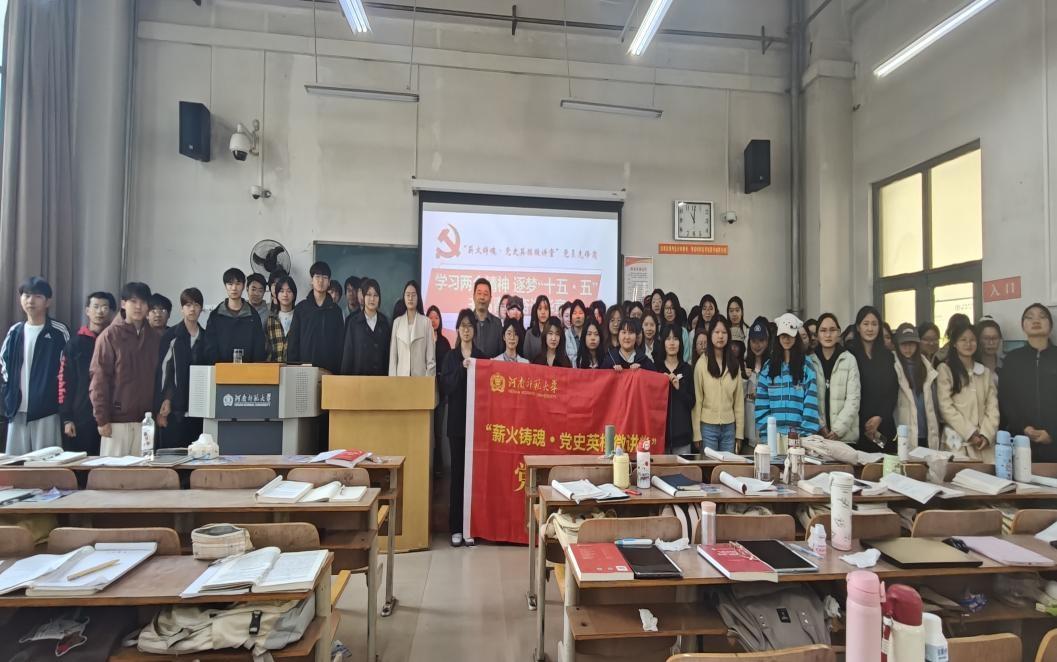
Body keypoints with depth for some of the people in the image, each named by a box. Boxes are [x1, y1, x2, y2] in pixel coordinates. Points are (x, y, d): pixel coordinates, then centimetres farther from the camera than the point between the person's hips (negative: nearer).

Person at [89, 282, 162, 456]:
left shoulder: (155, 338, 8)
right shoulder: (110, 335, -2)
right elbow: (99, 379, -5)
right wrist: (102, 419, -9)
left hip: (145, 419, 3)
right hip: (117, 418, -3)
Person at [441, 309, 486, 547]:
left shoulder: (481, 356, 7)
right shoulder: (451, 357, 8)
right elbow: (446, 385, -6)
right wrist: (462, 368, -17)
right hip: (457, 420, 0)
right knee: (457, 470, 2)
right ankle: (456, 527, 9)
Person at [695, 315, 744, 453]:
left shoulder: (734, 364, 6)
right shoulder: (702, 363, -5)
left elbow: (739, 400, 6)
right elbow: (697, 399, -4)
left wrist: (739, 432, 3)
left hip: (729, 427, 3)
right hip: (708, 426, -3)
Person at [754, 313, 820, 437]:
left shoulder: (806, 366, 3)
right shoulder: (768, 366, 8)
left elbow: (811, 403, -3)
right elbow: (761, 403, 3)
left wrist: (806, 432, -12)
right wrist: (765, 432, -5)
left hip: (798, 432, -2)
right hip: (773, 432, 2)